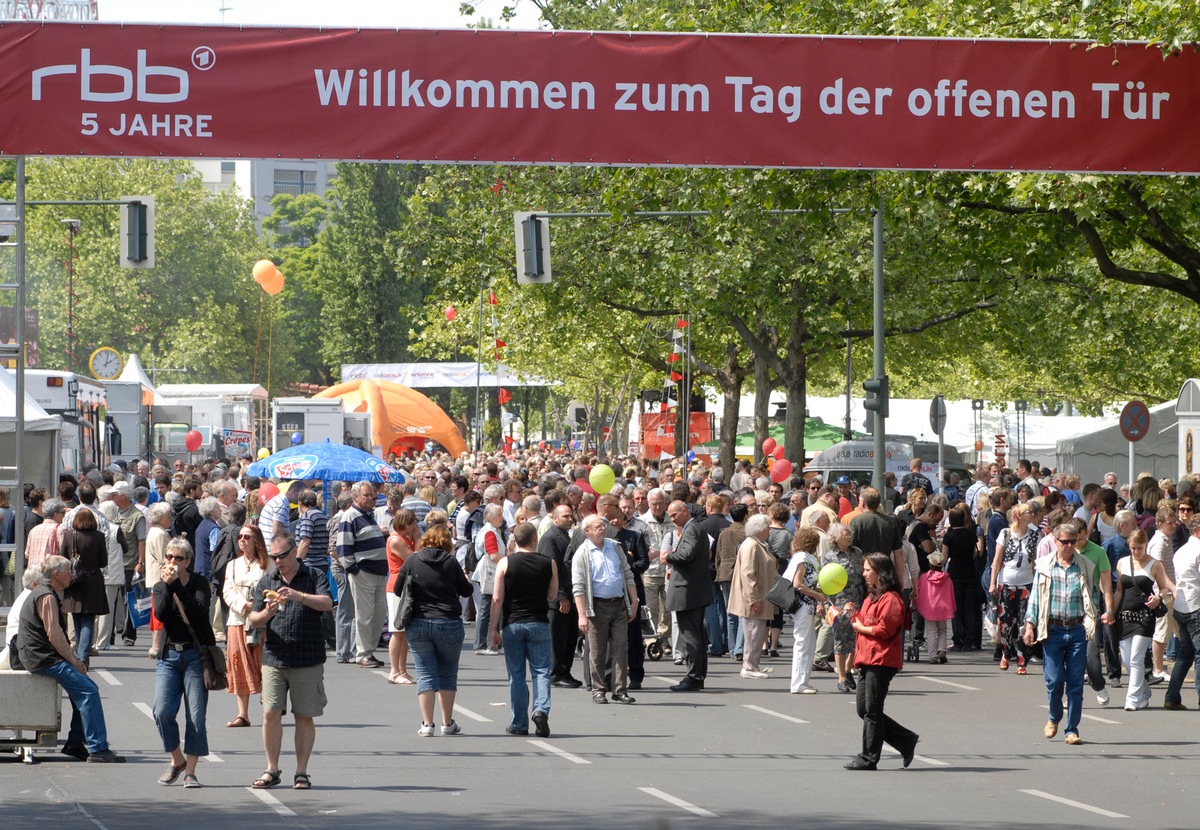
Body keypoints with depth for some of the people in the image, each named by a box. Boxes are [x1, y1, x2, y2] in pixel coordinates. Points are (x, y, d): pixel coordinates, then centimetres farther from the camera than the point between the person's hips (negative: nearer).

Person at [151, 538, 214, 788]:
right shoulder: (160, 588, 9)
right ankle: (177, 760, 13)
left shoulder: (199, 583, 0)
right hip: (168, 655, 3)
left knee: (196, 715, -5)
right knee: (162, 712, -9)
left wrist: (177, 584, -20)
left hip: (196, 655, -3)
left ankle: (190, 771, 2)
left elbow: (199, 611, -18)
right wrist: (168, 586, -19)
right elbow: (161, 614, -9)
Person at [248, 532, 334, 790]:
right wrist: (267, 613, -12)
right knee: (270, 713, -4)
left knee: (304, 717, 1)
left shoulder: (314, 577, 2)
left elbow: (327, 603, -14)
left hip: (308, 660, -2)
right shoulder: (266, 581, 12)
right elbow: (254, 620, 11)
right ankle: (272, 770, 6)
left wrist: (298, 595, -28)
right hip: (274, 659, 2)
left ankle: (301, 772, 8)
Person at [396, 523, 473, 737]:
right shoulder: (451, 562, -5)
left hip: (417, 623, 1)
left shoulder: (412, 561, -2)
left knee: (425, 674, 5)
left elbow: (398, 589, 4)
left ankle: (427, 724, -2)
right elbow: (466, 591, 3)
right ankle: (447, 723, 13)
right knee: (448, 674, 12)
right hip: (448, 623, -1)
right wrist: (465, 579, 25)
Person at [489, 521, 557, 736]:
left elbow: (497, 598, -6)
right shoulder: (548, 564, -1)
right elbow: (552, 596, 9)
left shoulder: (505, 563, -4)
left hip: (512, 624, 0)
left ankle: (519, 724, 8)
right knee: (541, 671, 5)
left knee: (516, 674, 6)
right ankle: (541, 709, -18)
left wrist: (494, 629, -1)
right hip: (539, 623, 0)